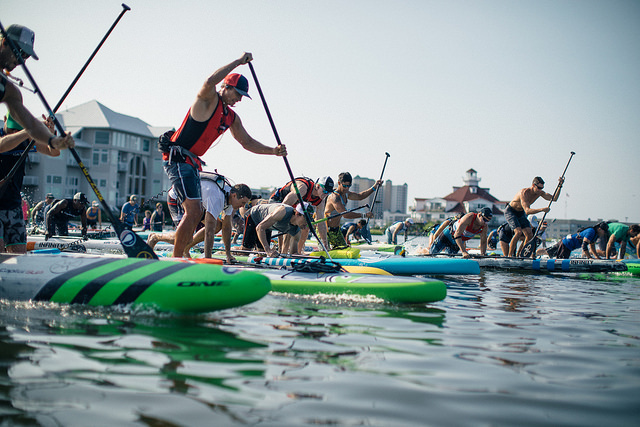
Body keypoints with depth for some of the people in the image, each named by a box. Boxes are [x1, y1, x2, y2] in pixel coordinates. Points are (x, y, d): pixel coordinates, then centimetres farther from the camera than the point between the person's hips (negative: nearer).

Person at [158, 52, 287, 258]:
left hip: (191, 163, 9)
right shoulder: (208, 99, -9)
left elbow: (247, 142, 19)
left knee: (195, 214, 13)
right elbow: (210, 81, -32)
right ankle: (176, 259, -9)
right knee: (193, 212, -16)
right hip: (177, 159, -9)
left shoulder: (231, 117, 15)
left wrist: (273, 151, 5)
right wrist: (239, 61, -24)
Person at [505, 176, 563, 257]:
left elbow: (554, 198, -7)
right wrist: (542, 209, -50)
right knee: (518, 232, -27)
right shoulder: (524, 193, -32)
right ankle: (509, 255, -22)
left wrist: (560, 186, -18)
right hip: (510, 212, -8)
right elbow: (527, 211, -41)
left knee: (530, 235, -5)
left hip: (521, 214, 8)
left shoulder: (539, 192, -8)